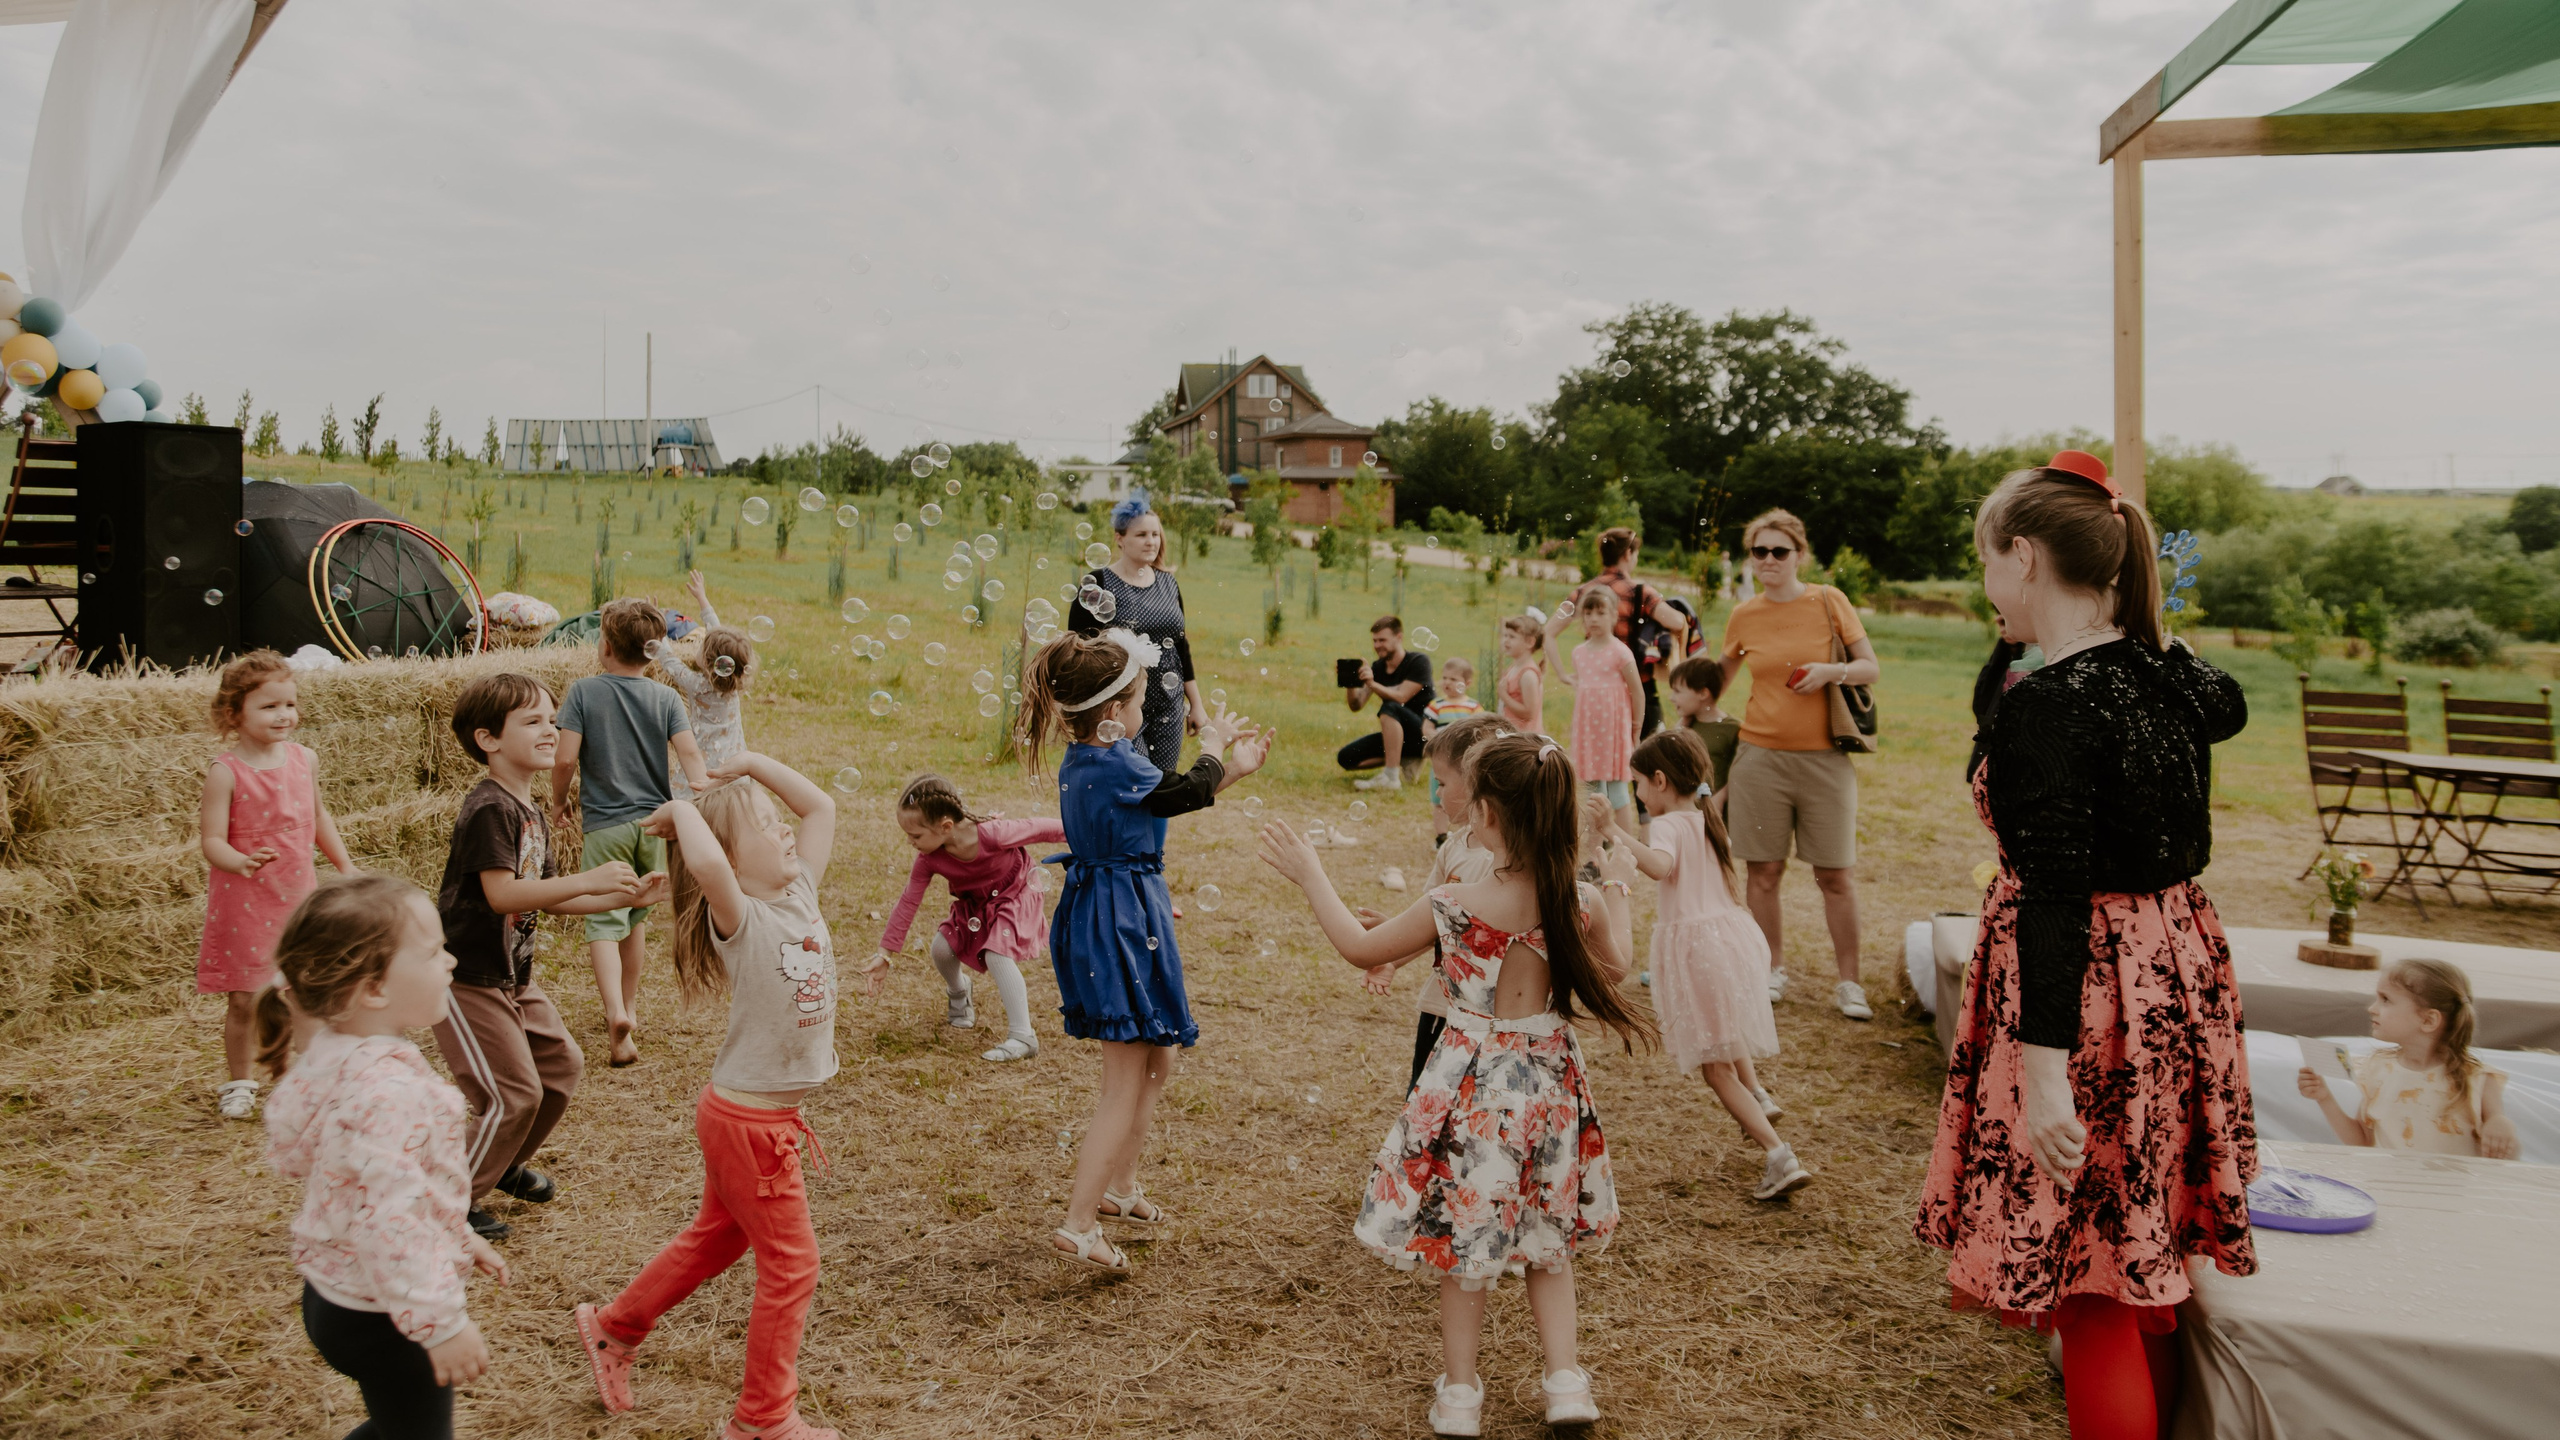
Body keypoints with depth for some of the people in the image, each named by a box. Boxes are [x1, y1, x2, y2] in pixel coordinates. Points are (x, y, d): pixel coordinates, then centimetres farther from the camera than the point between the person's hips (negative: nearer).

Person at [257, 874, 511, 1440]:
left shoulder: (334, 1051, 1)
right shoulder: (388, 1090, -32)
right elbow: (392, 1221, -34)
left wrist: (457, 1237, 19)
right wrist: (443, 1324, -27)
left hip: (334, 1294, 10)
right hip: (381, 1317, -10)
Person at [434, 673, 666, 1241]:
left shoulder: (531, 814, 10)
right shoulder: (488, 809, -22)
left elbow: (548, 897, 15)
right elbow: (502, 894, -32)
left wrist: (626, 896, 6)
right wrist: (589, 880, -35)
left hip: (513, 976, 10)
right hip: (467, 980, -10)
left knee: (561, 1066, 15)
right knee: (514, 1094, -7)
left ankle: (504, 1163, 36)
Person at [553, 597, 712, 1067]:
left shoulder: (584, 692, -6)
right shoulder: (665, 697, 2)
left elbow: (565, 758, -10)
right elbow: (689, 752, -11)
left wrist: (558, 800, 6)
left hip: (604, 824, -4)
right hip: (654, 821, 4)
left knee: (604, 922, -5)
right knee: (637, 917, 19)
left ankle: (617, 1014, -25)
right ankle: (629, 1007, 32)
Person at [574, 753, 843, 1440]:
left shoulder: (799, 895, -1)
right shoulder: (741, 920, -22)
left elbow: (821, 807, 5)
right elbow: (706, 865, -44)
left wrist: (749, 761, 2)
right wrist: (684, 811, -26)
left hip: (766, 1112, 8)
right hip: (747, 1119, -8)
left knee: (716, 1238, 26)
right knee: (791, 1263, 5)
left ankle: (613, 1326, 46)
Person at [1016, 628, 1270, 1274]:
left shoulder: (1080, 760, 6)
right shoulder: (1116, 766, -22)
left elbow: (1172, 794, 16)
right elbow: (1191, 791, -5)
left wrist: (1233, 766, 16)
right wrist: (1213, 741, 14)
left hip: (1098, 911, 10)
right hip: (1122, 923, -10)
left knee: (1156, 1062, 22)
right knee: (1126, 1084, -2)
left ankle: (1118, 1189, 35)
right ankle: (1078, 1225, 2)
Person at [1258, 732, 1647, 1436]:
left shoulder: (1453, 908, -21)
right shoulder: (1582, 904, -12)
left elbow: (1362, 948, -6)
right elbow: (1614, 967, 10)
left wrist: (1310, 876, 5)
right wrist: (1617, 888, 25)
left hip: (1470, 1088, -3)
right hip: (1550, 1086, 3)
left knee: (1463, 1243, 14)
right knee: (1548, 1241, 23)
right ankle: (1566, 1381, 22)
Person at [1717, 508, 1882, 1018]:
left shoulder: (1829, 602, -1)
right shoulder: (1744, 617, 5)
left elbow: (1871, 668, 1)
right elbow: (1721, 677, 21)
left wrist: (1830, 671, -16)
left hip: (1824, 758, -1)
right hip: (1761, 755, 2)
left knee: (1836, 875, 2)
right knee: (1763, 871, 5)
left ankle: (1848, 982, 13)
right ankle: (1773, 969, 22)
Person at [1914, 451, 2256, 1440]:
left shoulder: (2044, 706, -22)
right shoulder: (2168, 675, 2)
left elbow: (2055, 898, -28)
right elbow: (2227, 707, 29)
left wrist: (2043, 1069, -28)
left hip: (2085, 987, -9)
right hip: (2175, 972, 9)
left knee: (2089, 1287, 3)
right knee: (2146, 1265, 23)